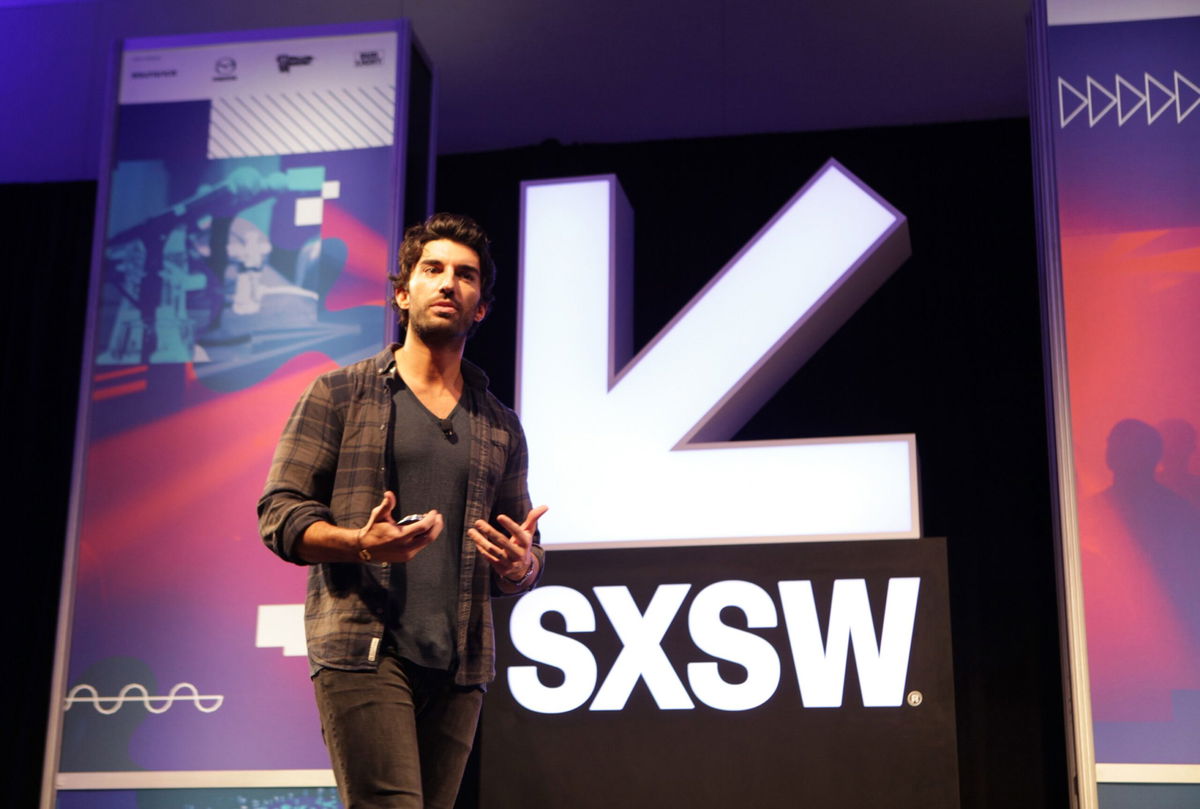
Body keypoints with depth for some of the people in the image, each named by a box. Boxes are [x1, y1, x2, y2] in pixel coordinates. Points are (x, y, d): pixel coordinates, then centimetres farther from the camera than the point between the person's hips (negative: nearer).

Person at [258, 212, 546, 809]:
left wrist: (521, 564, -4)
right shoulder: (339, 395, 8)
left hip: (459, 667, 4)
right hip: (363, 650, -4)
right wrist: (361, 544, -17)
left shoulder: (501, 428, 19)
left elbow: (525, 559, 21)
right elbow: (279, 512, 1)